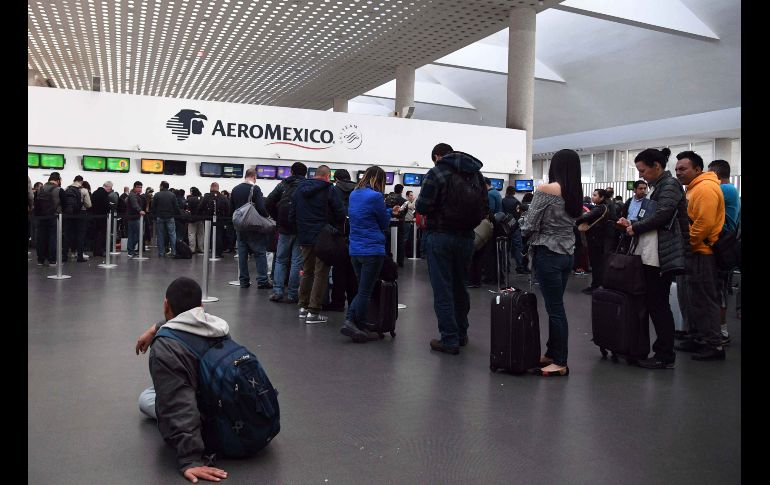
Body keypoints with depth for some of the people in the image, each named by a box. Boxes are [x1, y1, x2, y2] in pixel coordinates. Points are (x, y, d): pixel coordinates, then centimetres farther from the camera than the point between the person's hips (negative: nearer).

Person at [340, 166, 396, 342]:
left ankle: (350, 321, 7)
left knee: (363, 289, 17)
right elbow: (384, 224, -3)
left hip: (355, 250, 7)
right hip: (372, 250, -7)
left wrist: (389, 211, 20)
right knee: (365, 291, 1)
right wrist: (389, 212, 17)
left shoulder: (354, 195, 10)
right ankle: (360, 328, 6)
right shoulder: (375, 196, -14)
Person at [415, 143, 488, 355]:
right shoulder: (476, 174, 9)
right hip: (466, 237, 6)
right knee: (460, 287, 18)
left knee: (442, 290, 1)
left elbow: (423, 206, -15)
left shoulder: (436, 173, -8)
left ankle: (450, 340, 4)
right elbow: (485, 209, 7)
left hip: (440, 237, -6)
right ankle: (461, 334, 29)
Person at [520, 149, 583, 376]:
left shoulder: (546, 190, -14)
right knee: (556, 306, 15)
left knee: (555, 308, -1)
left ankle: (560, 363, 6)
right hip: (567, 254, 7)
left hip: (548, 254, -7)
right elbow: (572, 221, 12)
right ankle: (552, 354, 24)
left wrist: (526, 228, 8)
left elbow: (529, 225, -13)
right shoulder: (577, 193, 7)